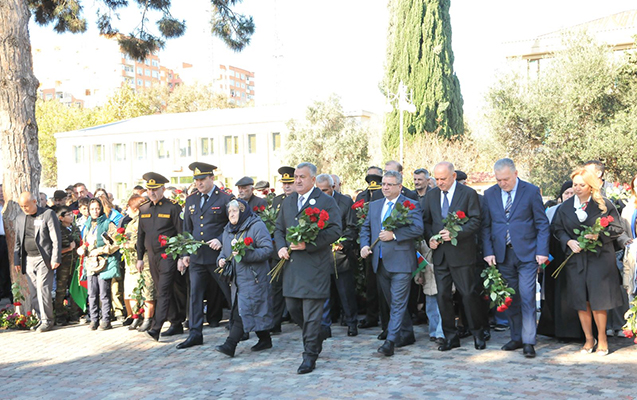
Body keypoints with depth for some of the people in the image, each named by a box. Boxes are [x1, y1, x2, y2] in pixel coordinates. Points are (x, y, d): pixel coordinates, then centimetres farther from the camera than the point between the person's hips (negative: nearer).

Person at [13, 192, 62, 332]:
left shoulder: (48, 214, -3)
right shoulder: (19, 218, 14)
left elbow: (56, 239, -5)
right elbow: (18, 241, 19)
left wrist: (55, 259, -10)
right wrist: (17, 260, 13)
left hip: (44, 259, -5)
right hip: (28, 260, 5)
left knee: (43, 290, -9)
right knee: (34, 293, 4)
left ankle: (47, 321, 1)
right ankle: (41, 319, 12)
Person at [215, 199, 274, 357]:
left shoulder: (257, 226, -8)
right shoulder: (228, 230, 16)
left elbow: (267, 249, -16)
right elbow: (224, 250, 25)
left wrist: (245, 255, -24)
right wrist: (221, 259, 2)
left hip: (253, 277, -8)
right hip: (238, 278, 8)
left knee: (243, 310, -11)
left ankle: (230, 345, -12)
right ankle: (265, 340, 23)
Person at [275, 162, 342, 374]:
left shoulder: (326, 202, -4)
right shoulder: (287, 202, 15)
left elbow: (335, 231, -12)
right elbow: (279, 229, 21)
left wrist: (308, 244, -19)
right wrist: (281, 247, 1)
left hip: (315, 263, -6)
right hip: (291, 262, 7)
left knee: (311, 312, -3)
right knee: (293, 307, 12)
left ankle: (310, 355, 7)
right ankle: (315, 338, 36)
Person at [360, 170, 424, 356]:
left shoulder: (410, 205, -4)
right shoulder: (374, 205, 16)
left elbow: (418, 229, -16)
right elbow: (365, 227, 19)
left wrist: (394, 235, -20)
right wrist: (364, 245, 2)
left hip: (400, 263, -7)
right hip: (380, 262, 7)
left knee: (398, 303, -7)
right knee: (394, 302, 15)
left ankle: (390, 341, -7)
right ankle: (407, 334, 29)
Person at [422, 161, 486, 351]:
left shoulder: (468, 193, -3)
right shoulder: (431, 195, 11)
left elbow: (475, 221, -7)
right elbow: (426, 221, 15)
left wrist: (455, 233, -18)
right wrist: (430, 237, -4)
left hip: (461, 253, -4)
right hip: (440, 253, 4)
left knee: (469, 294, 1)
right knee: (443, 296, 6)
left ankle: (478, 334, 19)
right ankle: (450, 337, 18)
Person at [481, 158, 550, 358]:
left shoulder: (531, 191, -1)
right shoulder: (490, 194, 7)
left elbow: (542, 224, 0)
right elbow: (485, 226, 8)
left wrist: (542, 251, -9)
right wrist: (488, 252, -2)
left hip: (527, 254, -3)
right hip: (502, 255, 4)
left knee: (527, 297, -5)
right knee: (509, 299, 10)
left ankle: (528, 342, 3)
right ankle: (516, 338, 22)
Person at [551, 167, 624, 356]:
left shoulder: (604, 205, -1)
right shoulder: (565, 206, 7)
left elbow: (617, 228, 1)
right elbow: (557, 228, 10)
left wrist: (600, 235, -16)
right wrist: (569, 242, -8)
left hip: (599, 258, -3)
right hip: (575, 258, 3)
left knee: (598, 300, -1)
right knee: (580, 301, 5)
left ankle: (602, 338, 17)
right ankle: (589, 339, 18)